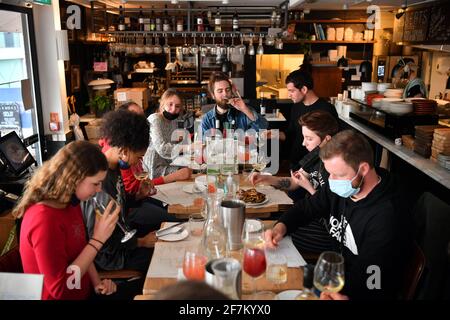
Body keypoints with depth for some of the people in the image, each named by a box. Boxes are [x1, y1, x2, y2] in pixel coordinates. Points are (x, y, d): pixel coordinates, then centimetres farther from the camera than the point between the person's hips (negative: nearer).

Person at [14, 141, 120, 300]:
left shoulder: (71, 202, 0)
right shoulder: (45, 220, -26)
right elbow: (59, 289, -24)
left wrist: (97, 283, -3)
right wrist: (97, 240, -25)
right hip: (63, 296, -8)